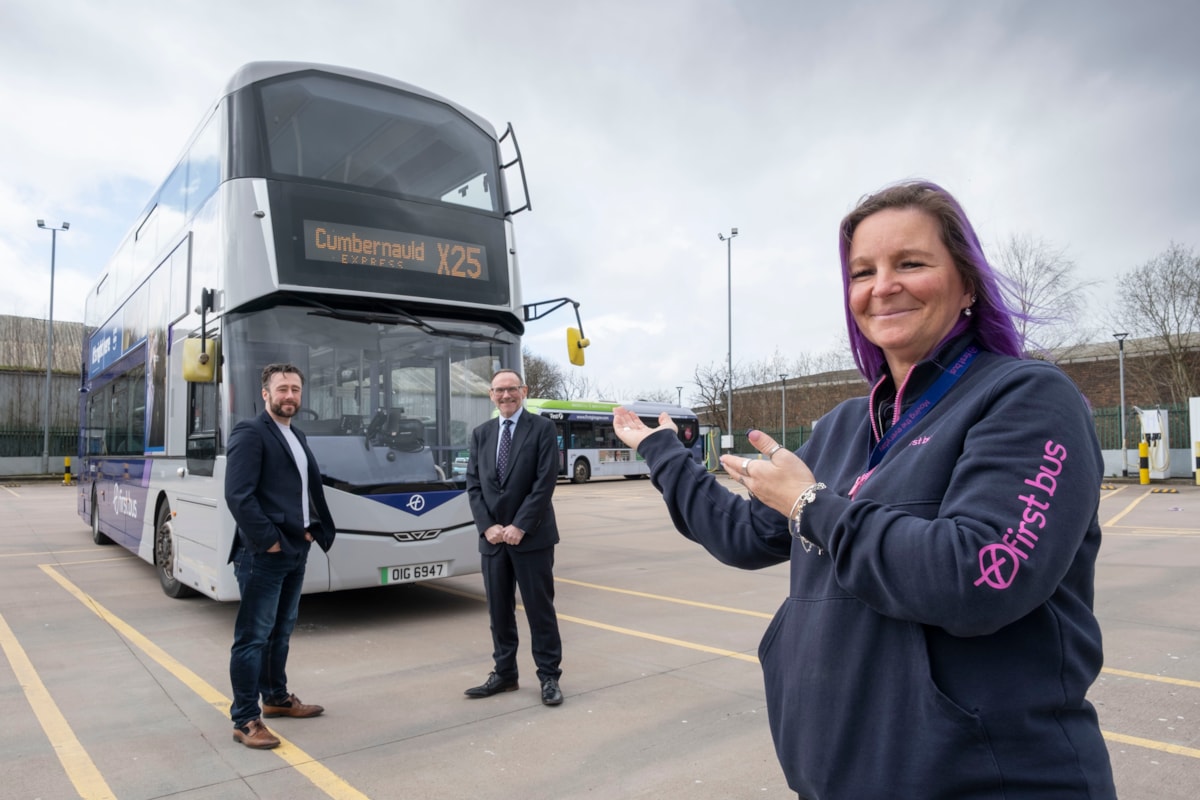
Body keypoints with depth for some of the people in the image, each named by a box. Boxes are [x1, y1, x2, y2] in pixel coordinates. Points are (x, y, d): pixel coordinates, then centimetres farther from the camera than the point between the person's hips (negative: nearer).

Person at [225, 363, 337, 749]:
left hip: (296, 550, 9)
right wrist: (267, 540, -18)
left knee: (281, 631, 20)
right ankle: (245, 720, 9)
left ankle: (276, 698, 34)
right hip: (263, 554, -9)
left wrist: (316, 529, 5)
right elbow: (238, 495, -20)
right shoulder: (250, 433, -12)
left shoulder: (298, 436, 15)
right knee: (253, 636, 0)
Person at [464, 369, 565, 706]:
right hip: (492, 536, 5)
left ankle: (549, 677, 13)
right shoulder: (481, 434, 11)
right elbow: (473, 485, 6)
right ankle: (504, 673, 24)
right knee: (498, 610, 11)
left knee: (540, 608, 3)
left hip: (532, 536, -4)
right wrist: (487, 526, -7)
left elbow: (545, 482, -11)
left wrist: (520, 526, -16)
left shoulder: (542, 428, -4)